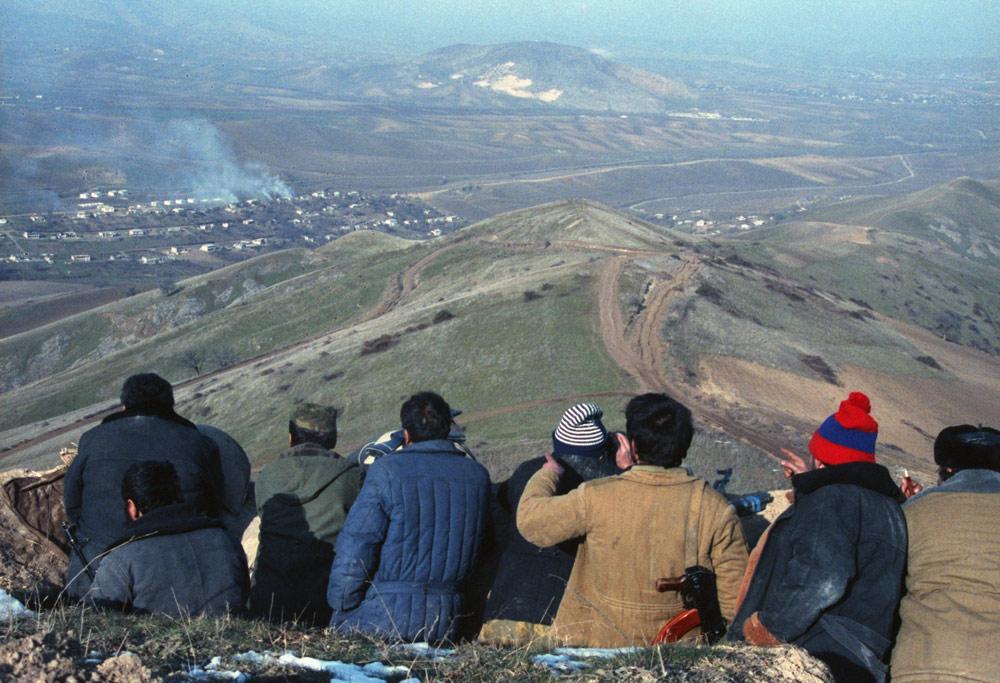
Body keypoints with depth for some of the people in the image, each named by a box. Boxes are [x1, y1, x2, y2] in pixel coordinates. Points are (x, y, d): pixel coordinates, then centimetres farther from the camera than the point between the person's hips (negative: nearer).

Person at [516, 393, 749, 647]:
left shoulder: (596, 498, -16)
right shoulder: (715, 509, -12)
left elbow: (530, 521, -4)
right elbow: (735, 595, -7)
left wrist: (546, 474, 15)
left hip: (596, 640, -1)